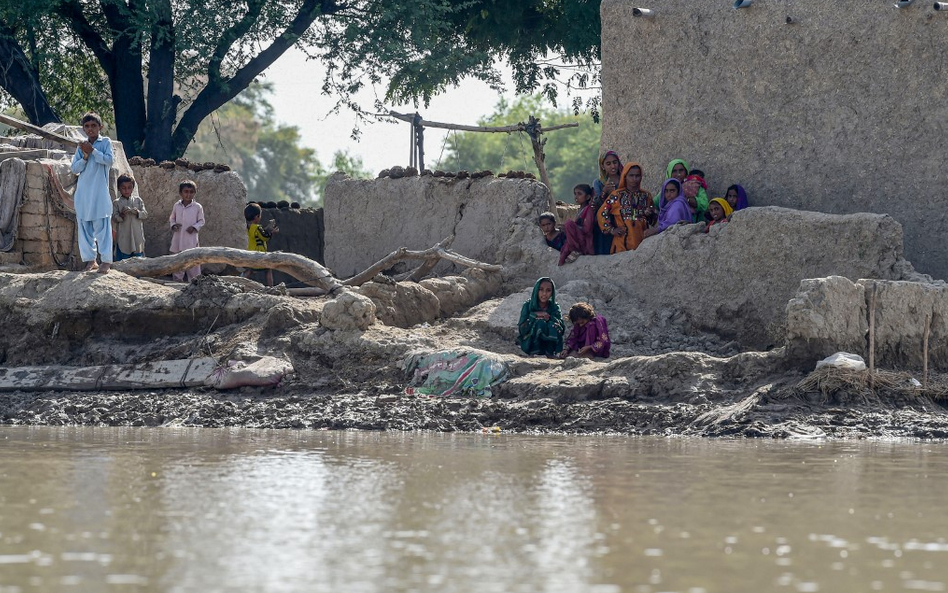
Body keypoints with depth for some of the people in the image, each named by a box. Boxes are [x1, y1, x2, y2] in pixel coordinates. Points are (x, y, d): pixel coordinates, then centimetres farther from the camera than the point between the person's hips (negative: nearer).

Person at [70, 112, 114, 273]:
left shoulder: (105, 142, 4)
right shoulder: (81, 146, 13)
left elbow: (109, 160, -10)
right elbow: (75, 168, 7)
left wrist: (93, 151, -12)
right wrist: (85, 156, -8)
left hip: (99, 193, -5)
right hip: (83, 192, 5)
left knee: (102, 226, -7)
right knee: (84, 227, 4)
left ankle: (106, 260, -6)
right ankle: (90, 260, 11)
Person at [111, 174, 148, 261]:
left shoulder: (137, 200, 8)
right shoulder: (116, 203, 2)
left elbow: (145, 214, 3)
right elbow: (114, 218, -4)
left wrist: (137, 212, -17)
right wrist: (121, 215, -23)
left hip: (137, 237, 2)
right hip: (123, 237, -2)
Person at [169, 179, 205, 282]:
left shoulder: (197, 207, -3)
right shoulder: (177, 206, 5)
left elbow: (201, 221, 3)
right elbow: (172, 218, 15)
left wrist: (194, 227, -14)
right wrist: (173, 225, -6)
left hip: (191, 240, -3)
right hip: (178, 239, 3)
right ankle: (177, 280, 20)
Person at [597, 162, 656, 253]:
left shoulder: (646, 195, 12)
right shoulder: (617, 195, 3)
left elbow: (653, 221, 20)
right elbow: (601, 213, 1)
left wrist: (649, 215, -2)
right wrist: (611, 230, -5)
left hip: (641, 239, 3)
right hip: (623, 241, -3)